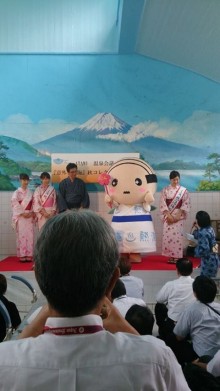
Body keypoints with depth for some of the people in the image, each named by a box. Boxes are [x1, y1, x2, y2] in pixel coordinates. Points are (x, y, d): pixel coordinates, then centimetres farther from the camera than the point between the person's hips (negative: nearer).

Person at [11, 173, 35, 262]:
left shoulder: (30, 193, 14)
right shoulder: (16, 192, 2)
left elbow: (33, 204, 12)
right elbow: (15, 204, -8)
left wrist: (32, 213, -4)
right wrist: (22, 213, -14)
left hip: (29, 216, 4)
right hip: (20, 217, -4)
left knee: (30, 235, 1)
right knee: (21, 235, -6)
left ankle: (29, 255, 5)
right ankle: (22, 255, -2)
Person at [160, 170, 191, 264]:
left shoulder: (183, 190, 2)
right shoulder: (165, 190, 3)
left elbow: (186, 204, -3)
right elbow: (162, 204, -2)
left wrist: (177, 215, -12)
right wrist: (168, 215, -12)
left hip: (179, 216, -1)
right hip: (168, 216, 1)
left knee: (178, 236, -5)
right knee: (168, 235, -2)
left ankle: (177, 257, 3)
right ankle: (170, 256, 7)